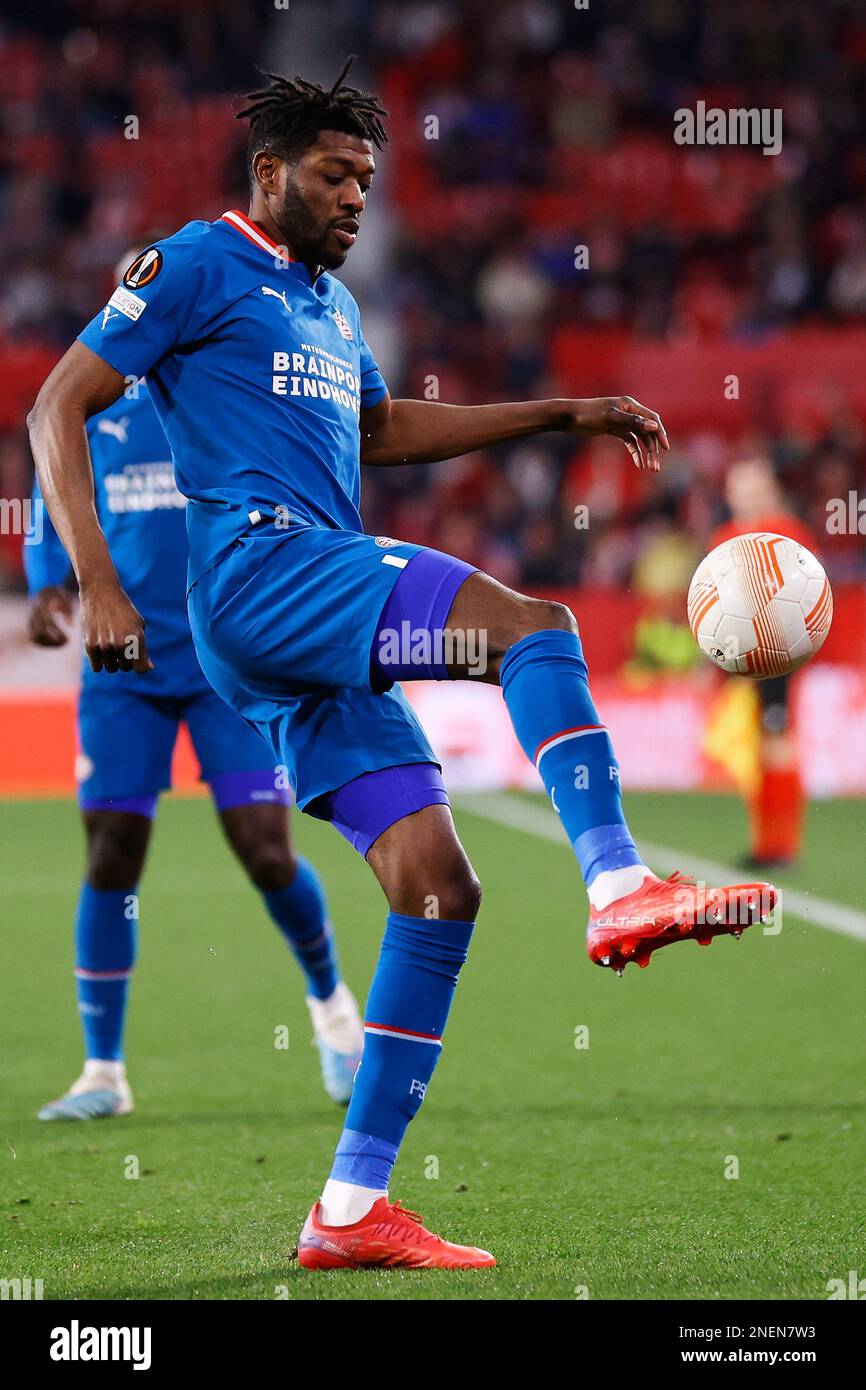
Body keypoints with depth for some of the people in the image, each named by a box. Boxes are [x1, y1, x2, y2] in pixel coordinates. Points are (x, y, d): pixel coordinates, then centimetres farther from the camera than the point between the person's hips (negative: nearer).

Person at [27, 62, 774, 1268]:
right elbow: (58, 407, -3)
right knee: (532, 623, -24)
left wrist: (567, 415, 37)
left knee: (438, 890, -2)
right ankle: (618, 886, -37)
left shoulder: (328, 299, 26)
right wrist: (97, 585, -14)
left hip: (315, 645, 9)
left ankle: (352, 1210, -1)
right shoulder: (201, 264, 1)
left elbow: (380, 431, 42)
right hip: (258, 566, -9)